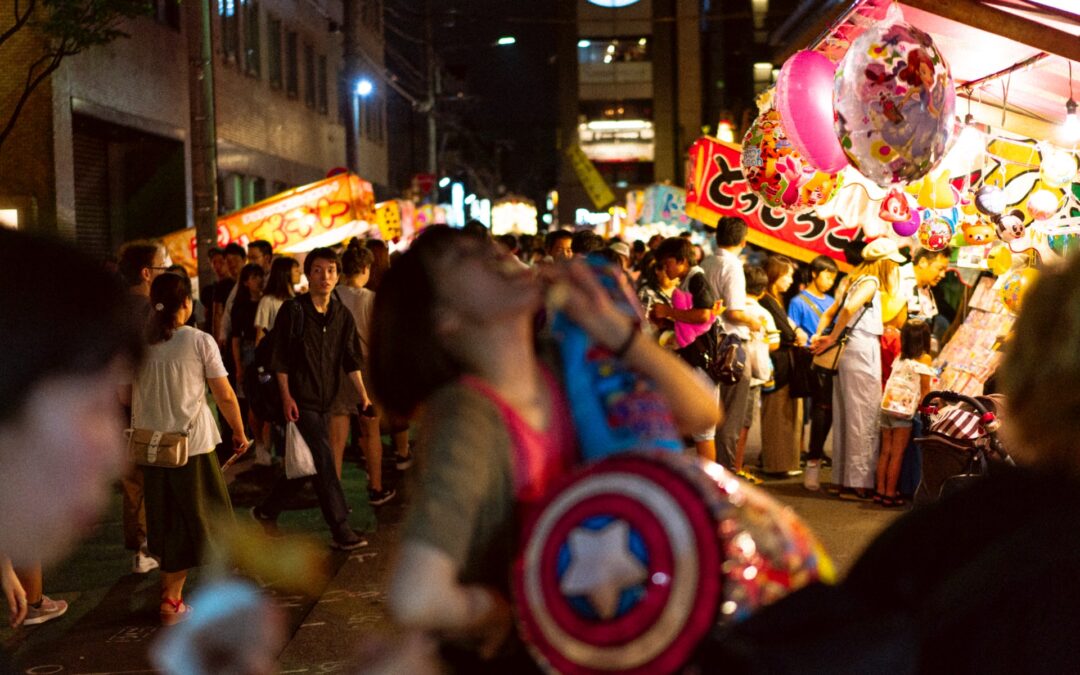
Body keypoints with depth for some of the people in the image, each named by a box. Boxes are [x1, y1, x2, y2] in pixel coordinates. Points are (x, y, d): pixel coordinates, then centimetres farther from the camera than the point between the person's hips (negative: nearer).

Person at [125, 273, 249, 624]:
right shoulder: (200, 342, -9)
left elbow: (126, 396, 6)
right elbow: (225, 396, -7)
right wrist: (239, 433, 6)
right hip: (192, 443, -4)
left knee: (165, 519, 16)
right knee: (193, 518, 7)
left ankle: (171, 584, 25)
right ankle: (171, 599, 5)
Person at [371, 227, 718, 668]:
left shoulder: (564, 373, -12)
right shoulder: (466, 419, -33)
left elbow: (700, 413, -9)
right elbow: (416, 598, -46)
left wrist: (609, 326, -22)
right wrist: (493, 609, -24)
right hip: (498, 655, -7)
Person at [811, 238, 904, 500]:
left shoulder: (858, 281, 19)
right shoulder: (871, 282, -9)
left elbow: (829, 313, 19)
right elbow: (850, 307, -28)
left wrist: (819, 336, 5)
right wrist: (832, 338, -19)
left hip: (850, 351, 9)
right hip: (862, 351, -9)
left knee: (846, 416, 11)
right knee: (864, 418, -5)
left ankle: (842, 478, 16)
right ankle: (858, 482, -4)